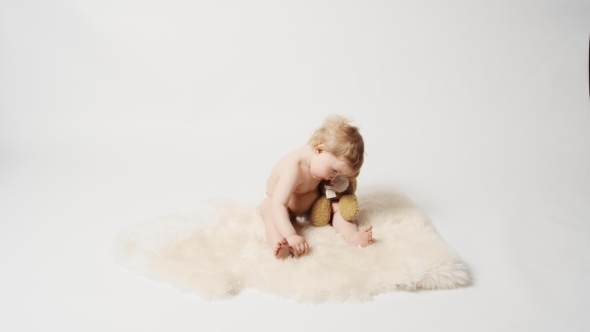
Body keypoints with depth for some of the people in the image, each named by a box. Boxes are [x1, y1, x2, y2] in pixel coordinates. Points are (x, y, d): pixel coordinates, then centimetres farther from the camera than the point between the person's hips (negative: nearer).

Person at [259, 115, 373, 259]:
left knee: (338, 206, -11)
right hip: (278, 205, -6)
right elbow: (278, 205, -47)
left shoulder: (319, 161, -19)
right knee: (270, 211, -37)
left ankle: (352, 236, -29)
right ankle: (280, 244, -61)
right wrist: (291, 236, -57)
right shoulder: (294, 168, -41)